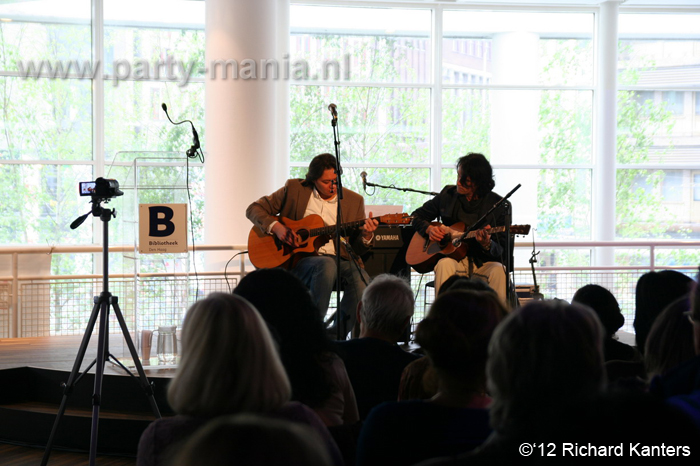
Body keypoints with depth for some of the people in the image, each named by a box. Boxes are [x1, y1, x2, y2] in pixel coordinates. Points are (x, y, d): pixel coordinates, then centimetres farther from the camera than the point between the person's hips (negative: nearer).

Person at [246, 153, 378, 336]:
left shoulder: (354, 200, 11)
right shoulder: (294, 189, 7)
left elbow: (357, 249, 11)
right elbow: (254, 209, 8)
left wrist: (366, 236, -12)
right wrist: (276, 227, -9)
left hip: (340, 259, 2)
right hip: (299, 259, -2)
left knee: (362, 280, -31)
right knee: (327, 265, -37)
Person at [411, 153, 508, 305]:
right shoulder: (448, 194, 7)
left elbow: (501, 250, -2)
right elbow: (417, 216, 19)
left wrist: (487, 245, -25)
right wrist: (429, 229, -3)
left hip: (483, 263, -1)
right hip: (454, 259, 1)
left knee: (499, 271, -34)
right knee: (445, 264, -34)